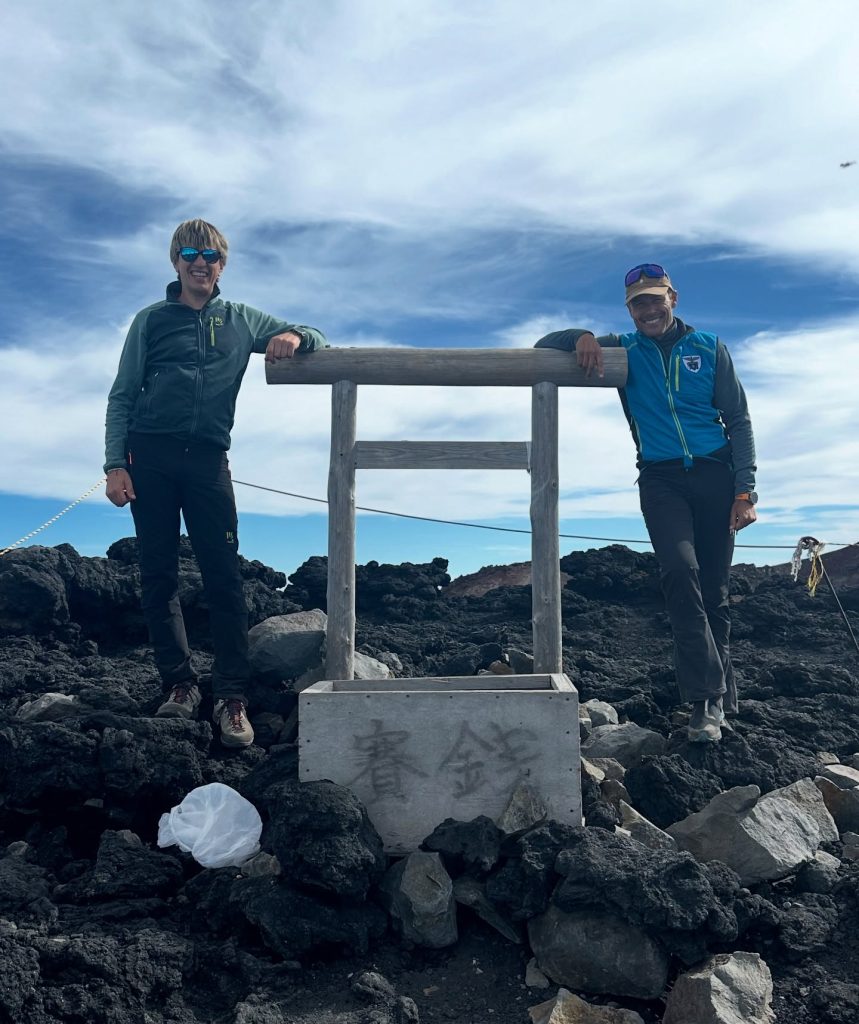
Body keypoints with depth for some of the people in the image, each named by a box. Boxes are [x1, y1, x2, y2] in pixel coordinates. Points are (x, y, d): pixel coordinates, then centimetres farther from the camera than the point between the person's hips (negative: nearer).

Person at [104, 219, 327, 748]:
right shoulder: (151, 320, 13)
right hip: (149, 457, 1)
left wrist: (293, 337, -7)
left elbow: (318, 340, 18)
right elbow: (122, 396, 9)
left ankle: (232, 697, -5)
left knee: (224, 578, -8)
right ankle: (180, 684, 11)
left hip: (208, 459, 0)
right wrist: (116, 464, -3)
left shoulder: (242, 320, 16)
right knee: (159, 577, 1)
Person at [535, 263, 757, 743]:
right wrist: (582, 337, -16)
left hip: (715, 475, 1)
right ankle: (708, 697, -16)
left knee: (714, 590, 3)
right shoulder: (623, 350, 7)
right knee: (680, 572, -22)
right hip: (661, 479, 0)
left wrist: (746, 491, -3)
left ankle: (720, 691, 20)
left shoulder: (709, 348, 6)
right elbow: (544, 347, 7)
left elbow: (739, 421, 6)